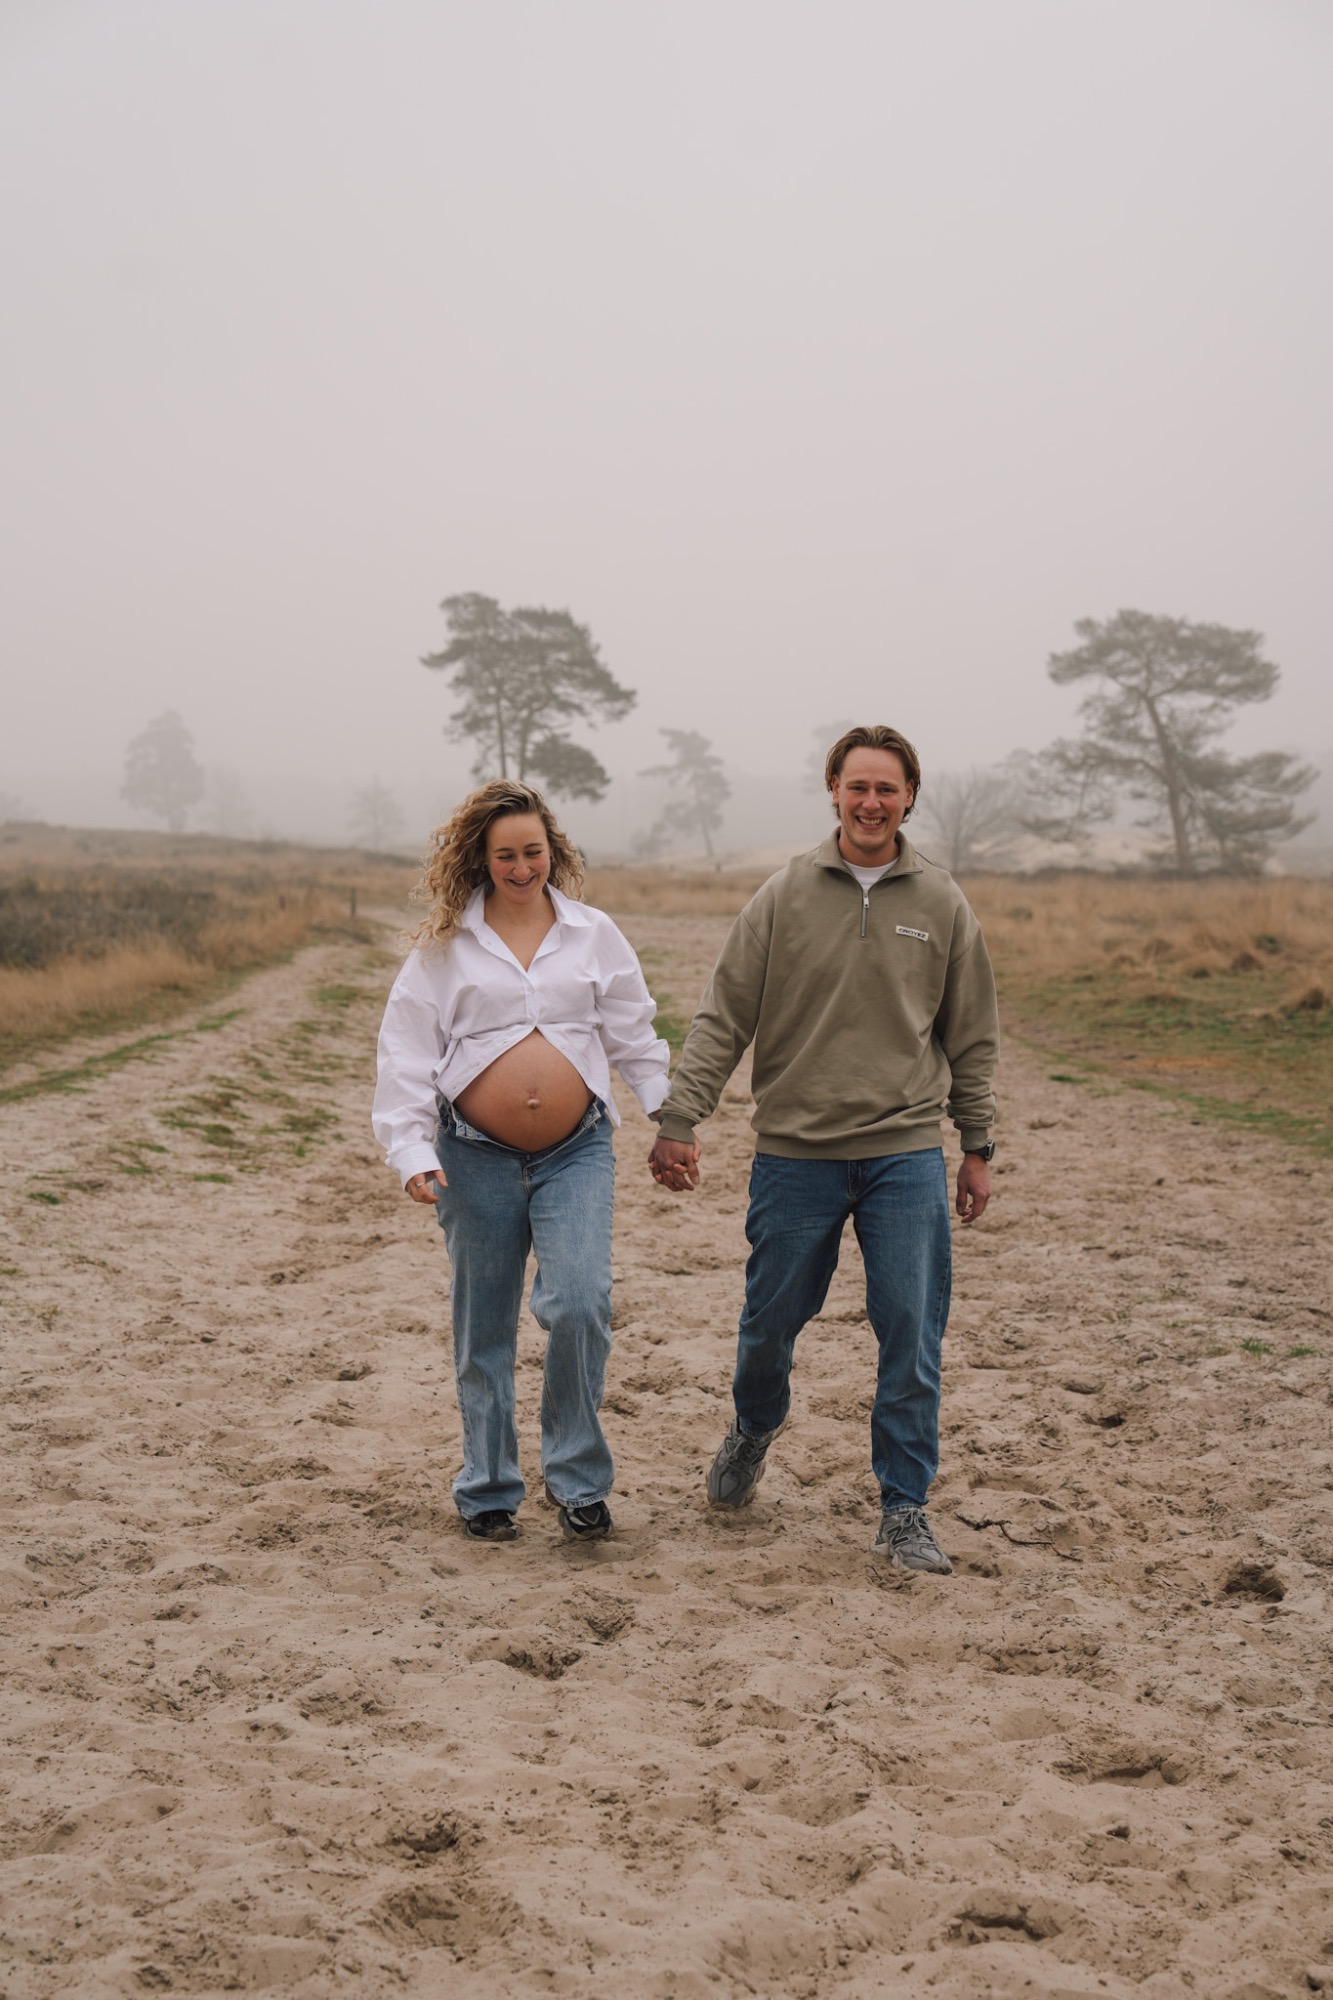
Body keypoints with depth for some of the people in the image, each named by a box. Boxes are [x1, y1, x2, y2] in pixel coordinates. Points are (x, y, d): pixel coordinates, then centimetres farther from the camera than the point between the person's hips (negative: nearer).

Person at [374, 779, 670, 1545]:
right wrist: (412, 1151, -10)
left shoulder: (594, 934, 7)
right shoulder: (444, 946, 2)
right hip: (477, 1157, 0)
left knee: (579, 1304, -18)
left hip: (577, 1152, 0)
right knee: (484, 1331, 8)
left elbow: (635, 1039, 10)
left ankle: (579, 1479, 0)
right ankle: (489, 1490, 24)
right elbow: (407, 1053, 0)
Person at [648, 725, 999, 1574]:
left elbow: (972, 1037, 11)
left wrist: (979, 1148, 11)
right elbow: (724, 1017, 0)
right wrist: (681, 1120, -7)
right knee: (771, 1320, 11)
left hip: (905, 1155, 0)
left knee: (912, 1334, -3)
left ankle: (906, 1510, 10)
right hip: (796, 1151, 0)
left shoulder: (942, 904, 4)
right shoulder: (785, 896, 0)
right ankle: (754, 1431, 42)